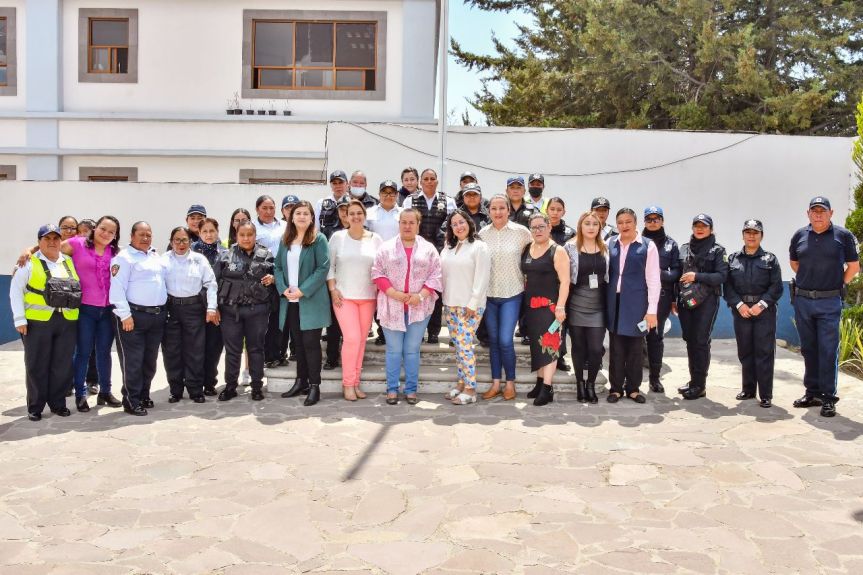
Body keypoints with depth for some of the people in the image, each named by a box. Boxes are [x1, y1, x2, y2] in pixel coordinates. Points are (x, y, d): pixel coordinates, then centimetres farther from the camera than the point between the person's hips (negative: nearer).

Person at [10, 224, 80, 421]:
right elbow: (16, 290, -2)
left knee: (63, 365, 6)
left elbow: (78, 288, 17)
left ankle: (58, 403, 18)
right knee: (37, 365, 3)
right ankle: (35, 407, 12)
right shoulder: (29, 263, 1)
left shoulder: (70, 262, 13)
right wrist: (20, 319, -8)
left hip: (67, 322, 3)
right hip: (37, 321, -3)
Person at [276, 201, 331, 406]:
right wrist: (283, 288, -6)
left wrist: (303, 290, -17)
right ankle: (301, 381, 22)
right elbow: (278, 266, 12)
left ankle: (314, 385, 3)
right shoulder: (285, 241, 13)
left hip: (311, 300, -5)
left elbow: (323, 268, -12)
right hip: (290, 301, 5)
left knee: (311, 342, -4)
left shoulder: (319, 239, -5)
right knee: (297, 342, 12)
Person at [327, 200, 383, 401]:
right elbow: (329, 265, 3)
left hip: (368, 297, 2)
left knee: (361, 340, 5)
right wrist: (333, 289, -5)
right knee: (352, 338, -12)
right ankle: (347, 383, 1)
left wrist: (380, 292, 0)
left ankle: (355, 383, 16)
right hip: (344, 296, -2)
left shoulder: (375, 239, 4)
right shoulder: (337, 237, 1)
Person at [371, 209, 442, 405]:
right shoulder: (386, 247, 5)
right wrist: (394, 294, -12)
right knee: (394, 350, 5)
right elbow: (377, 273, 0)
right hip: (392, 306, 0)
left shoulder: (428, 248, 7)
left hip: (419, 307, 0)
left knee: (412, 350, 6)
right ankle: (392, 389, 15)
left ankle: (411, 389, 16)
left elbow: (435, 275, 2)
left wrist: (421, 296, -11)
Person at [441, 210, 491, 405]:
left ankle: (470, 389, -4)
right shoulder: (448, 248, 13)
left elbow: (482, 278, -11)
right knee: (458, 345, 10)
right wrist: (444, 300, 9)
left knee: (465, 345, -9)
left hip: (470, 306, -6)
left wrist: (472, 304, -15)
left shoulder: (479, 247, -5)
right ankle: (461, 382, 19)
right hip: (450, 304, 6)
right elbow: (443, 275, 16)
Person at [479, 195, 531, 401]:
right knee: (493, 340, 9)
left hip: (512, 294, -3)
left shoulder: (522, 232, -6)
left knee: (505, 340, -8)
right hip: (489, 294, 3)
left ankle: (510, 383, 11)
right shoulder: (483, 234, 1)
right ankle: (496, 383, 20)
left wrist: (528, 280, 2)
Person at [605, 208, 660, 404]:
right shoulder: (611, 244, 8)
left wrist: (652, 310, -8)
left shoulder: (647, 246, -2)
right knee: (616, 347, 6)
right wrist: (606, 301, 6)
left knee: (635, 348, 5)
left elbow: (653, 280, -4)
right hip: (614, 302, 3)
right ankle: (616, 387, 14)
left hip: (636, 303, -2)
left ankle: (633, 388, 15)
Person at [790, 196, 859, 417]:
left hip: (829, 302, -3)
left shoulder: (843, 235, -2)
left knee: (828, 351, -3)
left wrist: (838, 284, 0)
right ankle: (812, 393, 22)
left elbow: (854, 266, 5)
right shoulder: (799, 236, 6)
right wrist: (808, 281, 12)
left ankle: (828, 398, 4)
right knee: (808, 349, 12)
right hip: (802, 300, 4)